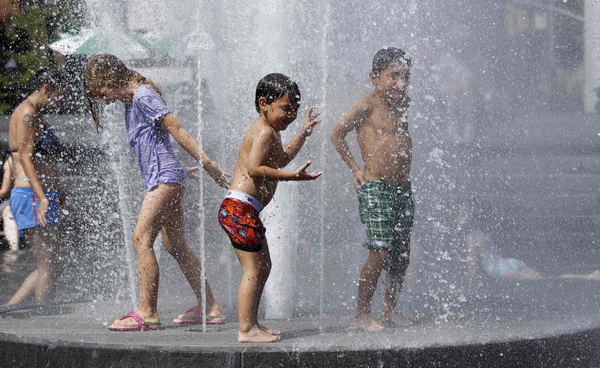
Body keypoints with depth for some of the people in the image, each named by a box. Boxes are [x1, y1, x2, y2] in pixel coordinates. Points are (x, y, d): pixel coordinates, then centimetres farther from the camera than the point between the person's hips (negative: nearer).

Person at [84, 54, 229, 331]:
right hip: (160, 179, 10)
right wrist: (187, 170, 26)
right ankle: (209, 308, 16)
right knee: (176, 246, 11)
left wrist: (208, 165, -19)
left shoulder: (143, 97, -13)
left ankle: (147, 313, -18)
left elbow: (176, 129, -17)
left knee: (142, 238, -15)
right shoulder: (131, 102, 17)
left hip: (163, 176, -10)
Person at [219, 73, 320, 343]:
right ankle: (246, 329, -9)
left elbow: (280, 159, 38)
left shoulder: (268, 131, 19)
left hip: (239, 209, 11)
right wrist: (293, 176, -28)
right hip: (240, 208, -11)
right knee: (253, 270, -10)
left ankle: (251, 325, 22)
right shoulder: (265, 132, -14)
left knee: (263, 266, 18)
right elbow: (254, 169, -27)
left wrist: (304, 133, 37)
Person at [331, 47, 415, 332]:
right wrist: (355, 169, -7)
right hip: (375, 188, -8)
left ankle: (390, 309, 22)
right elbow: (337, 134, -7)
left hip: (403, 188, 8)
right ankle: (362, 314, -3)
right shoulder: (367, 105, -9)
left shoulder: (401, 105, 12)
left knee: (402, 254, 9)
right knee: (380, 252, -13)